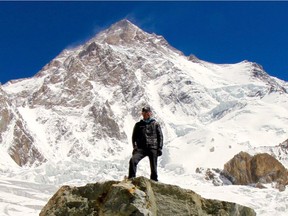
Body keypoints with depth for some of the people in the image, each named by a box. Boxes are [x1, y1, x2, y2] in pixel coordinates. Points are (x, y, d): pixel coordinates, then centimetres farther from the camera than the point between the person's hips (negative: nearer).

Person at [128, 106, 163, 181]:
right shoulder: (138, 125, 16)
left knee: (153, 168, -1)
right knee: (133, 160, -23)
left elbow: (160, 136, 8)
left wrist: (159, 148, -2)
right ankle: (131, 179, -18)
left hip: (153, 148, -1)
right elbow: (134, 136, 16)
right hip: (141, 148, 1)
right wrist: (135, 147, 2)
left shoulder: (155, 124, 11)